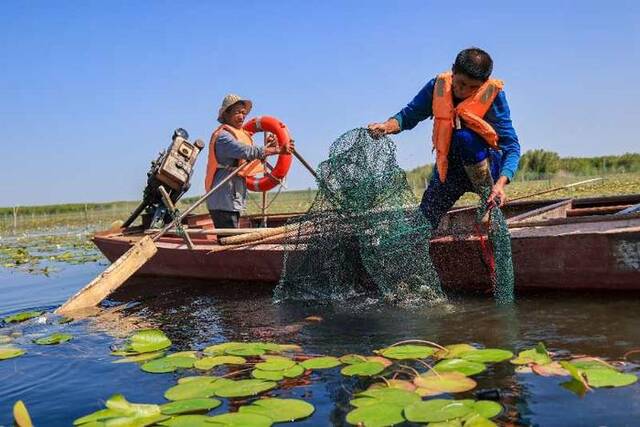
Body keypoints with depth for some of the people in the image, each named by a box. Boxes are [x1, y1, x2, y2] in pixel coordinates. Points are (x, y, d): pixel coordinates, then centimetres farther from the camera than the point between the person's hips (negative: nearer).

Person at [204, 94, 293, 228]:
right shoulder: (223, 136, -11)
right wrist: (277, 150, -21)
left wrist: (268, 146, 3)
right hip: (223, 202, -10)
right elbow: (247, 151, -24)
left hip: (233, 201, 10)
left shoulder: (239, 134, 21)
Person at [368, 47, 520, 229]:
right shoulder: (438, 86, -9)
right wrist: (387, 126, -23)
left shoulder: (493, 93, -18)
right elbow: (409, 115, 0)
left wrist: (500, 183, -36)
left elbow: (512, 146, -20)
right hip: (447, 167, 3)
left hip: (484, 165, -3)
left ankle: (489, 203, -21)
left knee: (464, 137, -34)